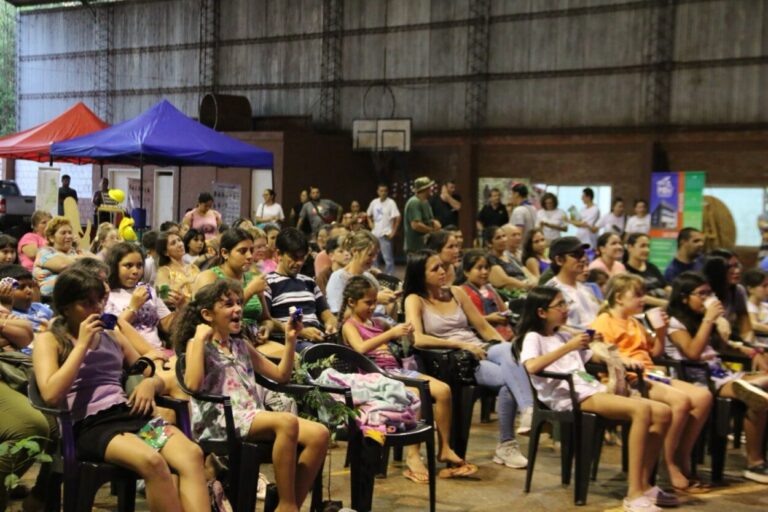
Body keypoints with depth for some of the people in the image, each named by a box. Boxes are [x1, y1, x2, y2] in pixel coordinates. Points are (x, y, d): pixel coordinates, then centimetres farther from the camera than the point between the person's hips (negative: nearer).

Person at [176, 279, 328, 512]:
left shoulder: (242, 345, 24)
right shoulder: (197, 344, 5)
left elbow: (281, 375, 26)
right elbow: (192, 385, -14)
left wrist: (290, 340, 15)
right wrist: (200, 338, -10)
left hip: (253, 416, 7)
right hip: (219, 420, -7)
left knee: (319, 434, -17)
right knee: (286, 421, -35)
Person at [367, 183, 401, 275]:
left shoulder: (391, 203, -11)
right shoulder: (374, 202, 7)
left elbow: (397, 218, -15)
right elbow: (369, 215, 24)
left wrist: (393, 232, -16)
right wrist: (370, 222, 6)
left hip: (385, 234, -7)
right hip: (375, 234, 7)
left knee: (388, 258, -4)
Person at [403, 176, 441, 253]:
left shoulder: (425, 202, 14)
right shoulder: (414, 202, -19)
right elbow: (416, 225, -27)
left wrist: (435, 222, 0)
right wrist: (433, 230, -14)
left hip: (426, 246, 10)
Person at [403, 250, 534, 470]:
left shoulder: (456, 292, 17)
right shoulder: (415, 300, 1)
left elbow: (483, 326, 17)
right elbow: (418, 339, -15)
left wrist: (506, 347, 0)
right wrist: (461, 344, -18)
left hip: (479, 351, 5)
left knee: (507, 350, -32)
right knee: (507, 378, -31)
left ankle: (528, 411, -34)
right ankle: (506, 445, -28)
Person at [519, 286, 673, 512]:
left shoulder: (564, 336, 28)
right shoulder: (533, 337, 3)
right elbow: (532, 367, -19)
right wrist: (569, 347, -16)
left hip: (593, 390, 8)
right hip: (569, 397, -8)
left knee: (662, 412, -9)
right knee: (642, 409, -30)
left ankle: (644, 485, -7)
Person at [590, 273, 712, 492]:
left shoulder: (635, 324, 29)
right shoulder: (604, 322, 1)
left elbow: (655, 352, 34)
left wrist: (660, 332, 17)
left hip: (650, 375, 9)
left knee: (703, 396, -11)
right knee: (680, 400, -30)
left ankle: (683, 456, -4)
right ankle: (670, 464, -18)